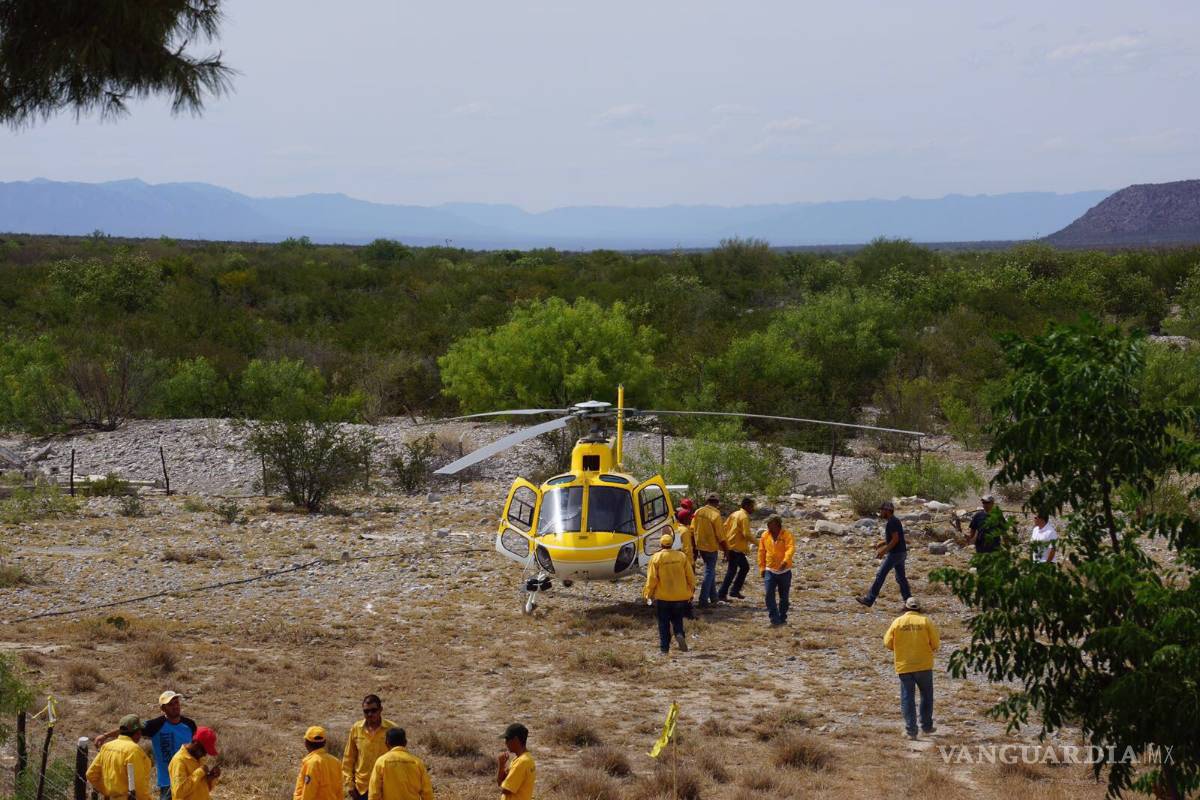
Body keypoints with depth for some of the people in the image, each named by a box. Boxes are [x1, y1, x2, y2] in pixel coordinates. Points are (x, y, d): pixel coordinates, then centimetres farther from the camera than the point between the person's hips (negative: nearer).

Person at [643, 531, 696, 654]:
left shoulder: (656, 557, -10)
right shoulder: (682, 556, -3)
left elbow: (652, 579, -10)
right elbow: (690, 576, 1)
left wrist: (648, 593, 3)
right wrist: (690, 591, 14)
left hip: (662, 597, -2)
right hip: (680, 596, 2)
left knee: (663, 623, 9)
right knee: (677, 619, 17)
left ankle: (664, 647, 9)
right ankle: (680, 635, -10)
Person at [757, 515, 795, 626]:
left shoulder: (787, 535, -8)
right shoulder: (765, 536, 4)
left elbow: (791, 548, -24)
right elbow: (761, 552, 11)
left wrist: (786, 560, -42)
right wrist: (762, 568, 6)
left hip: (784, 571, -2)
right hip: (770, 570, 2)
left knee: (784, 596, 8)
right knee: (769, 594, -13)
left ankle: (782, 618, 23)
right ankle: (775, 619, -11)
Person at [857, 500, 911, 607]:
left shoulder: (892, 522, -17)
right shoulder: (894, 521, 14)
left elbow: (895, 539, -22)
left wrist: (883, 551, -19)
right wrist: (881, 544, 16)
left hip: (895, 553, -10)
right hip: (901, 553, 10)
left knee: (880, 575, -3)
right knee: (901, 578, 11)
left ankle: (869, 600, 1)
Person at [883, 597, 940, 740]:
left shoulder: (897, 622, -1)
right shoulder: (926, 621, -3)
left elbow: (887, 643, -2)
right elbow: (935, 644, -5)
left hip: (904, 666, 0)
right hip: (924, 665, 0)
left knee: (907, 697, 4)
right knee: (926, 695, 17)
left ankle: (911, 730, 0)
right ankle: (926, 726, 21)